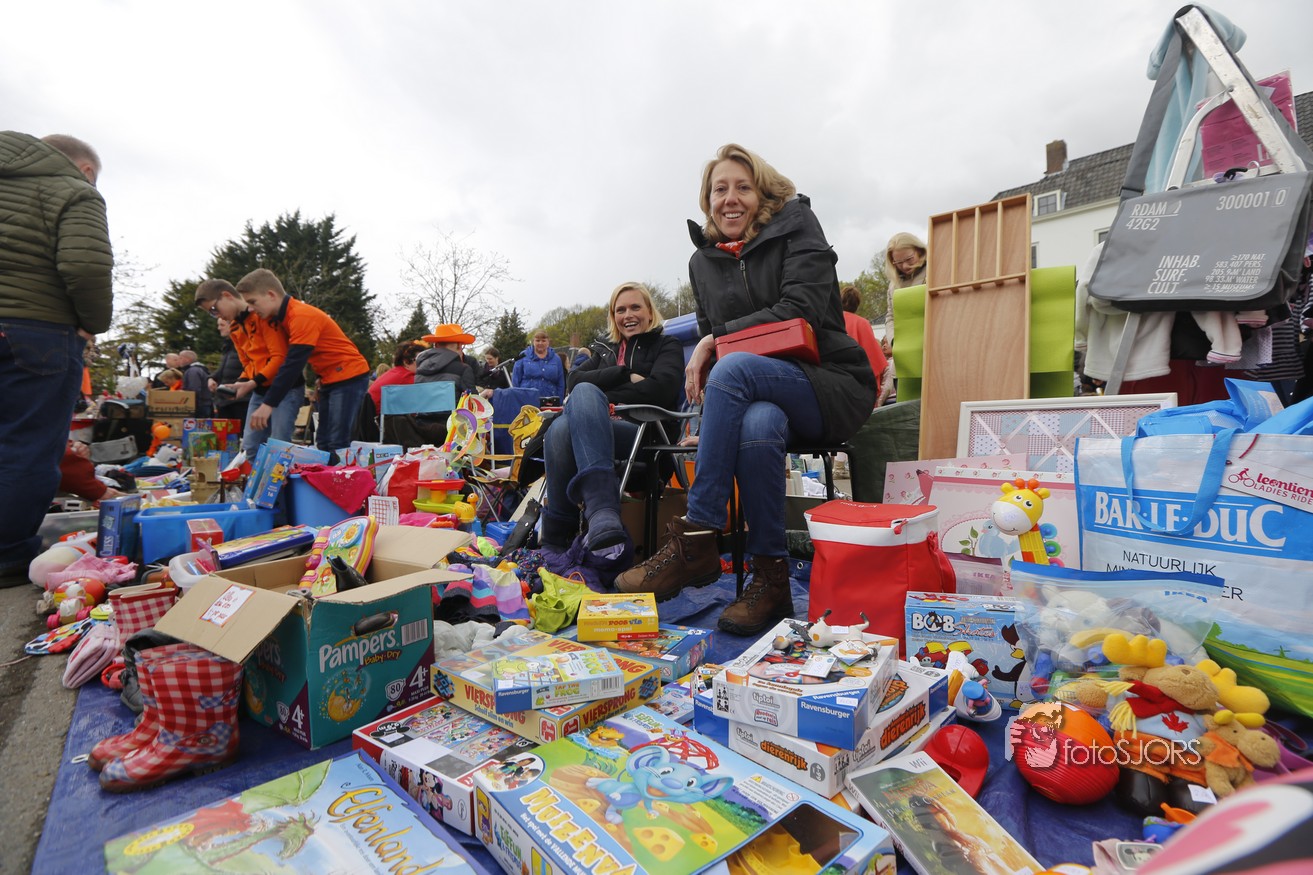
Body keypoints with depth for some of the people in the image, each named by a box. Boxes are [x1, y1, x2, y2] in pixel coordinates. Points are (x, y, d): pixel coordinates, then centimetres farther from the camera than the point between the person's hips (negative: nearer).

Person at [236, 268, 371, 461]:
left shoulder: (302, 316, -20)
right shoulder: (284, 316, 9)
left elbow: (293, 364, -24)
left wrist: (268, 403, -23)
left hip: (349, 377, -10)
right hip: (330, 379, 10)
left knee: (337, 445, -15)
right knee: (323, 443, 8)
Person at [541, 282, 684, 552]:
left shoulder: (667, 345, 18)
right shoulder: (607, 352, 33)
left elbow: (659, 389, -5)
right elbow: (575, 379, 11)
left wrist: (602, 398, -6)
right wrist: (625, 375, -3)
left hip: (646, 433, -3)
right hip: (601, 430, 4)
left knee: (585, 392, -32)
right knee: (560, 427, -32)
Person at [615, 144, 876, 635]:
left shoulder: (795, 228, 2)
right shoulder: (702, 260, 16)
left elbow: (801, 313, -12)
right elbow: (709, 336, 19)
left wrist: (718, 341, -13)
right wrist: (702, 359, -7)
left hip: (831, 383, -3)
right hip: (756, 391, 3)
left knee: (732, 368, -34)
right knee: (757, 427, -36)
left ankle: (695, 540, -33)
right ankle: (771, 579, -23)